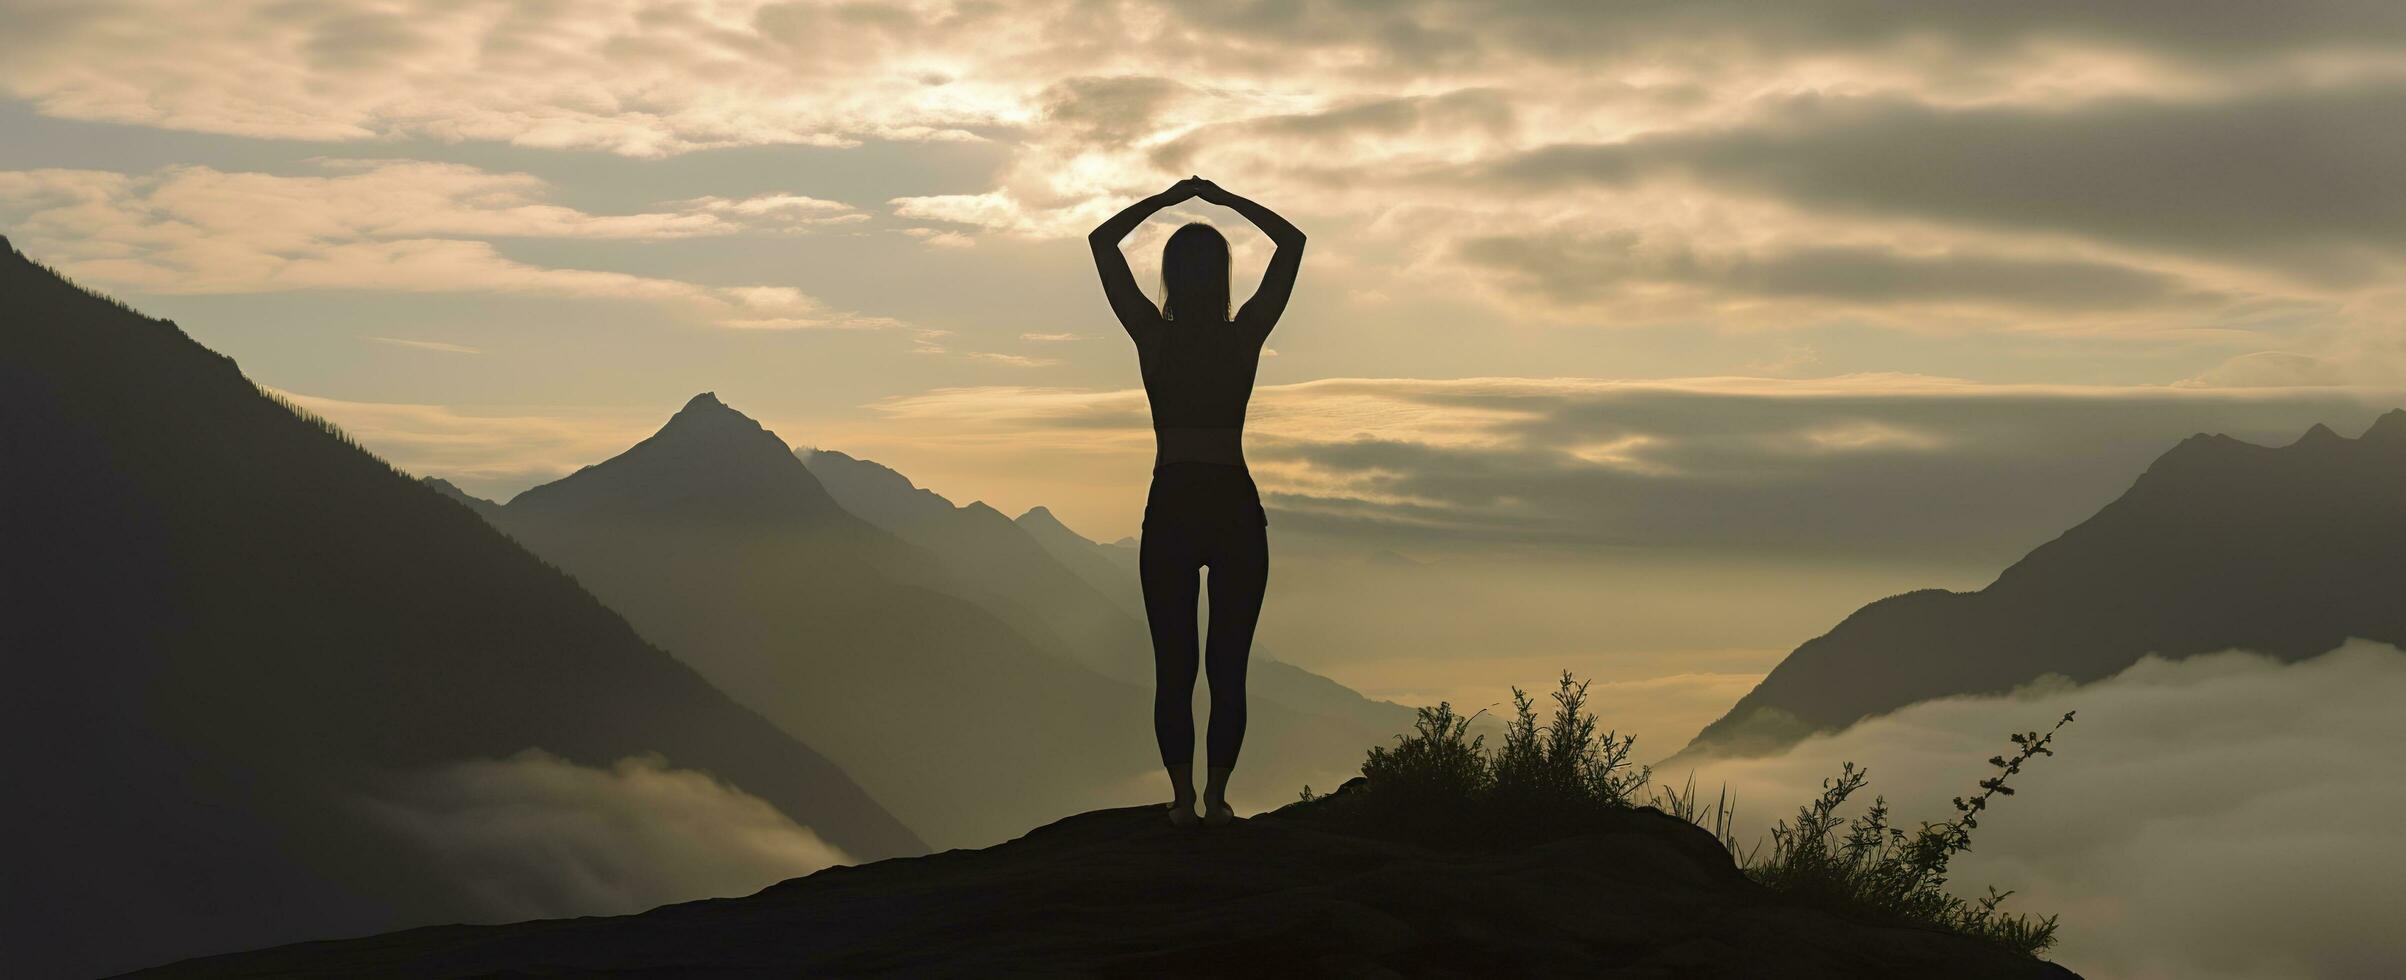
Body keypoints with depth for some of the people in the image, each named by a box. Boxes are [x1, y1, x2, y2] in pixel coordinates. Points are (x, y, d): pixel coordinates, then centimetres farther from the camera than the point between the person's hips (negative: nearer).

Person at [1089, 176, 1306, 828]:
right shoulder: (1246, 337, -6)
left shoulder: (1154, 336, -7)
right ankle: (1215, 797, 4)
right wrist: (1223, 199, 8)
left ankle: (1184, 798, 2)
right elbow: (1292, 242, 5)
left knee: (1173, 666, 4)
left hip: (1172, 511, 0)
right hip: (1236, 510, 0)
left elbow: (1102, 241, 3)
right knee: (1229, 667, 6)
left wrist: (1167, 199, 8)